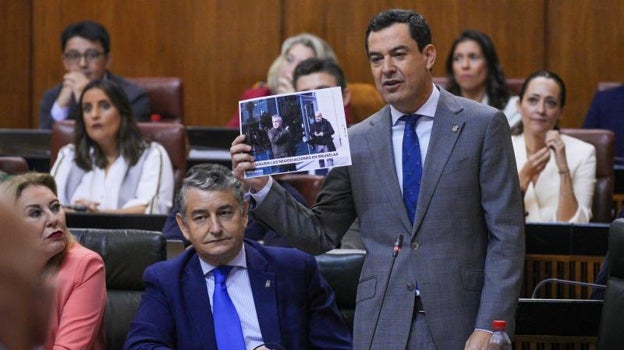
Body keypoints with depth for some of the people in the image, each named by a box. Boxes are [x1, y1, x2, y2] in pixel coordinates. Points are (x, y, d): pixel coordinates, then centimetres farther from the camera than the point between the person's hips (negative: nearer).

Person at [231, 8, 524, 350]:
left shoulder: (483, 125, 0)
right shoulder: (357, 142, 8)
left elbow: (506, 235, -3)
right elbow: (321, 233, 11)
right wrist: (262, 187, -3)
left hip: (459, 323, -2)